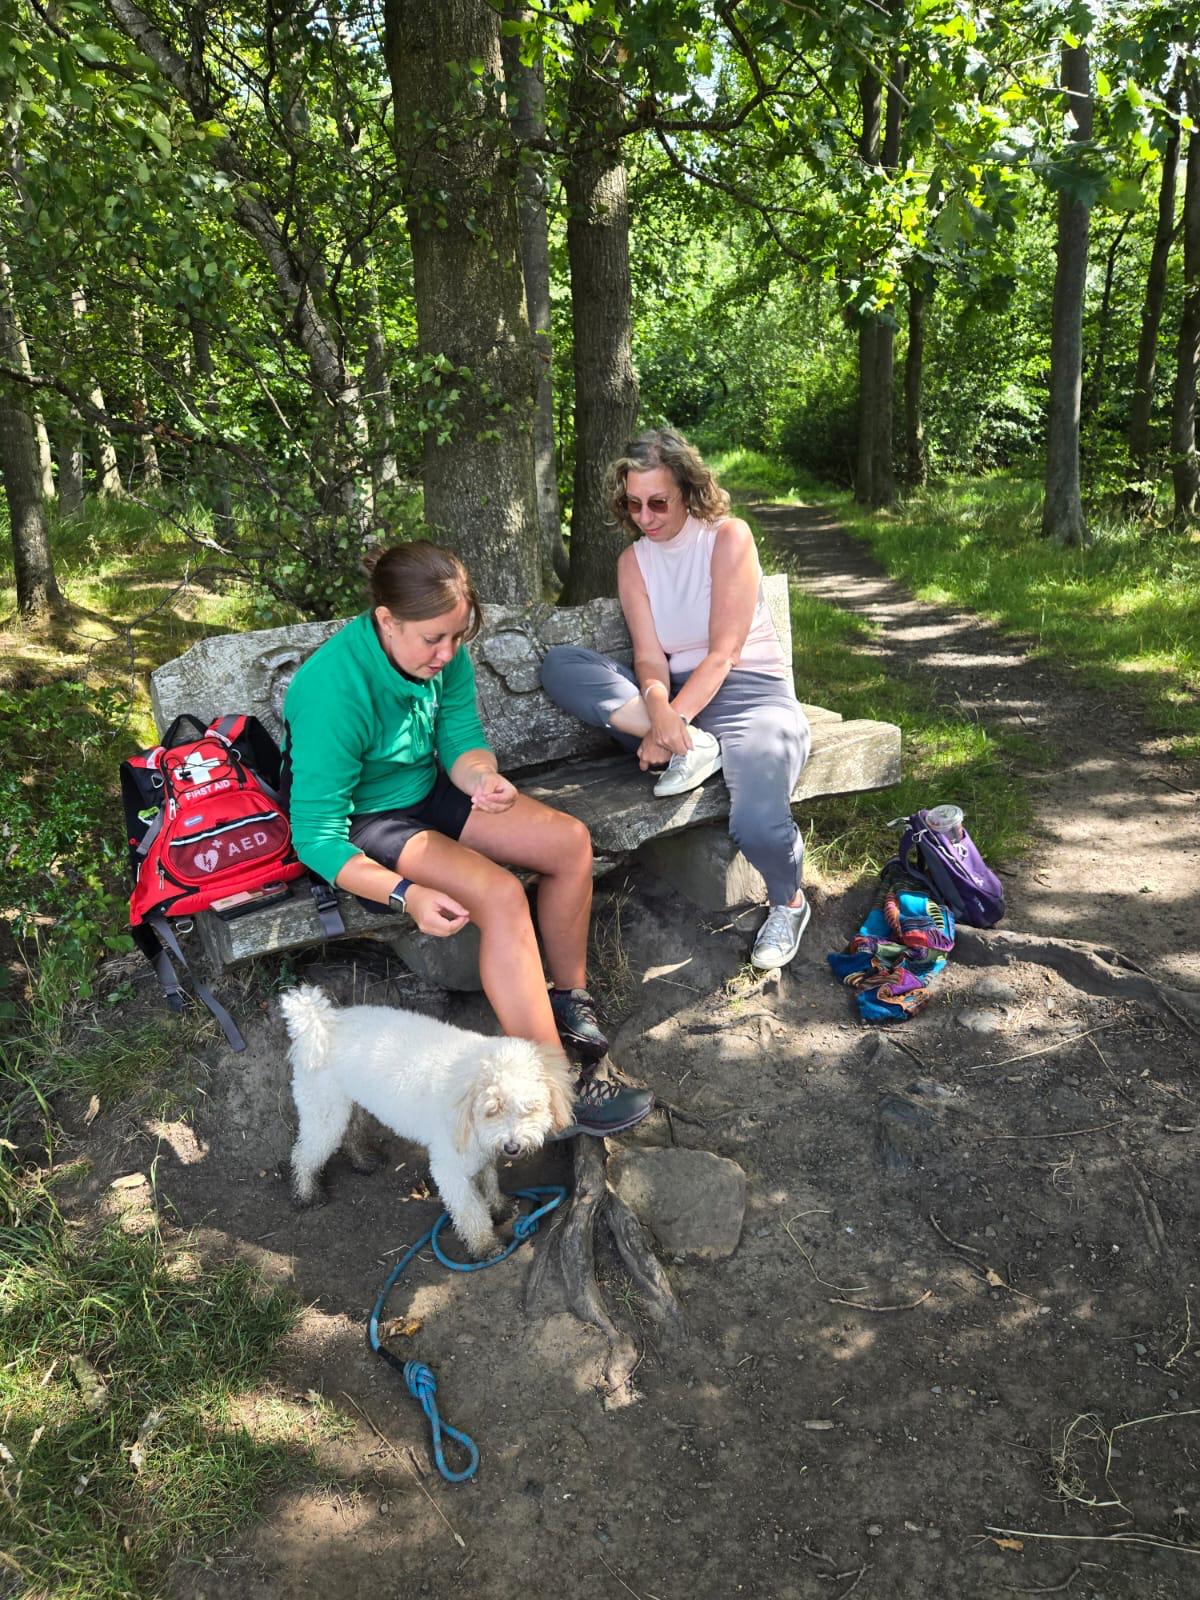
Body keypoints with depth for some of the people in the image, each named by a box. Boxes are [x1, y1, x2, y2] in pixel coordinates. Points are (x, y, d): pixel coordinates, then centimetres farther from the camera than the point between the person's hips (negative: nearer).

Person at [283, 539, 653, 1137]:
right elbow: (317, 837, -28)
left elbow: (460, 740, 0)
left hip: (426, 793, 7)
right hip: (361, 824, -7)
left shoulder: (444, 654, -11)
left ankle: (568, 998, 13)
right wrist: (407, 894, -40)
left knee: (571, 842, -6)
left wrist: (481, 777, -26)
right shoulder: (334, 690, -31)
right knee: (499, 893, -29)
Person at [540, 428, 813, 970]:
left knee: (758, 824, -33)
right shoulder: (633, 560, 8)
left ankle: (788, 904, 5)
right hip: (673, 698, 5)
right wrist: (658, 709, -27)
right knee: (560, 663, -16)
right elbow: (649, 656, -4)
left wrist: (671, 721, -24)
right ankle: (692, 745, -24)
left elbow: (723, 653, -13)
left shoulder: (729, 537, -7)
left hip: (749, 694, -4)